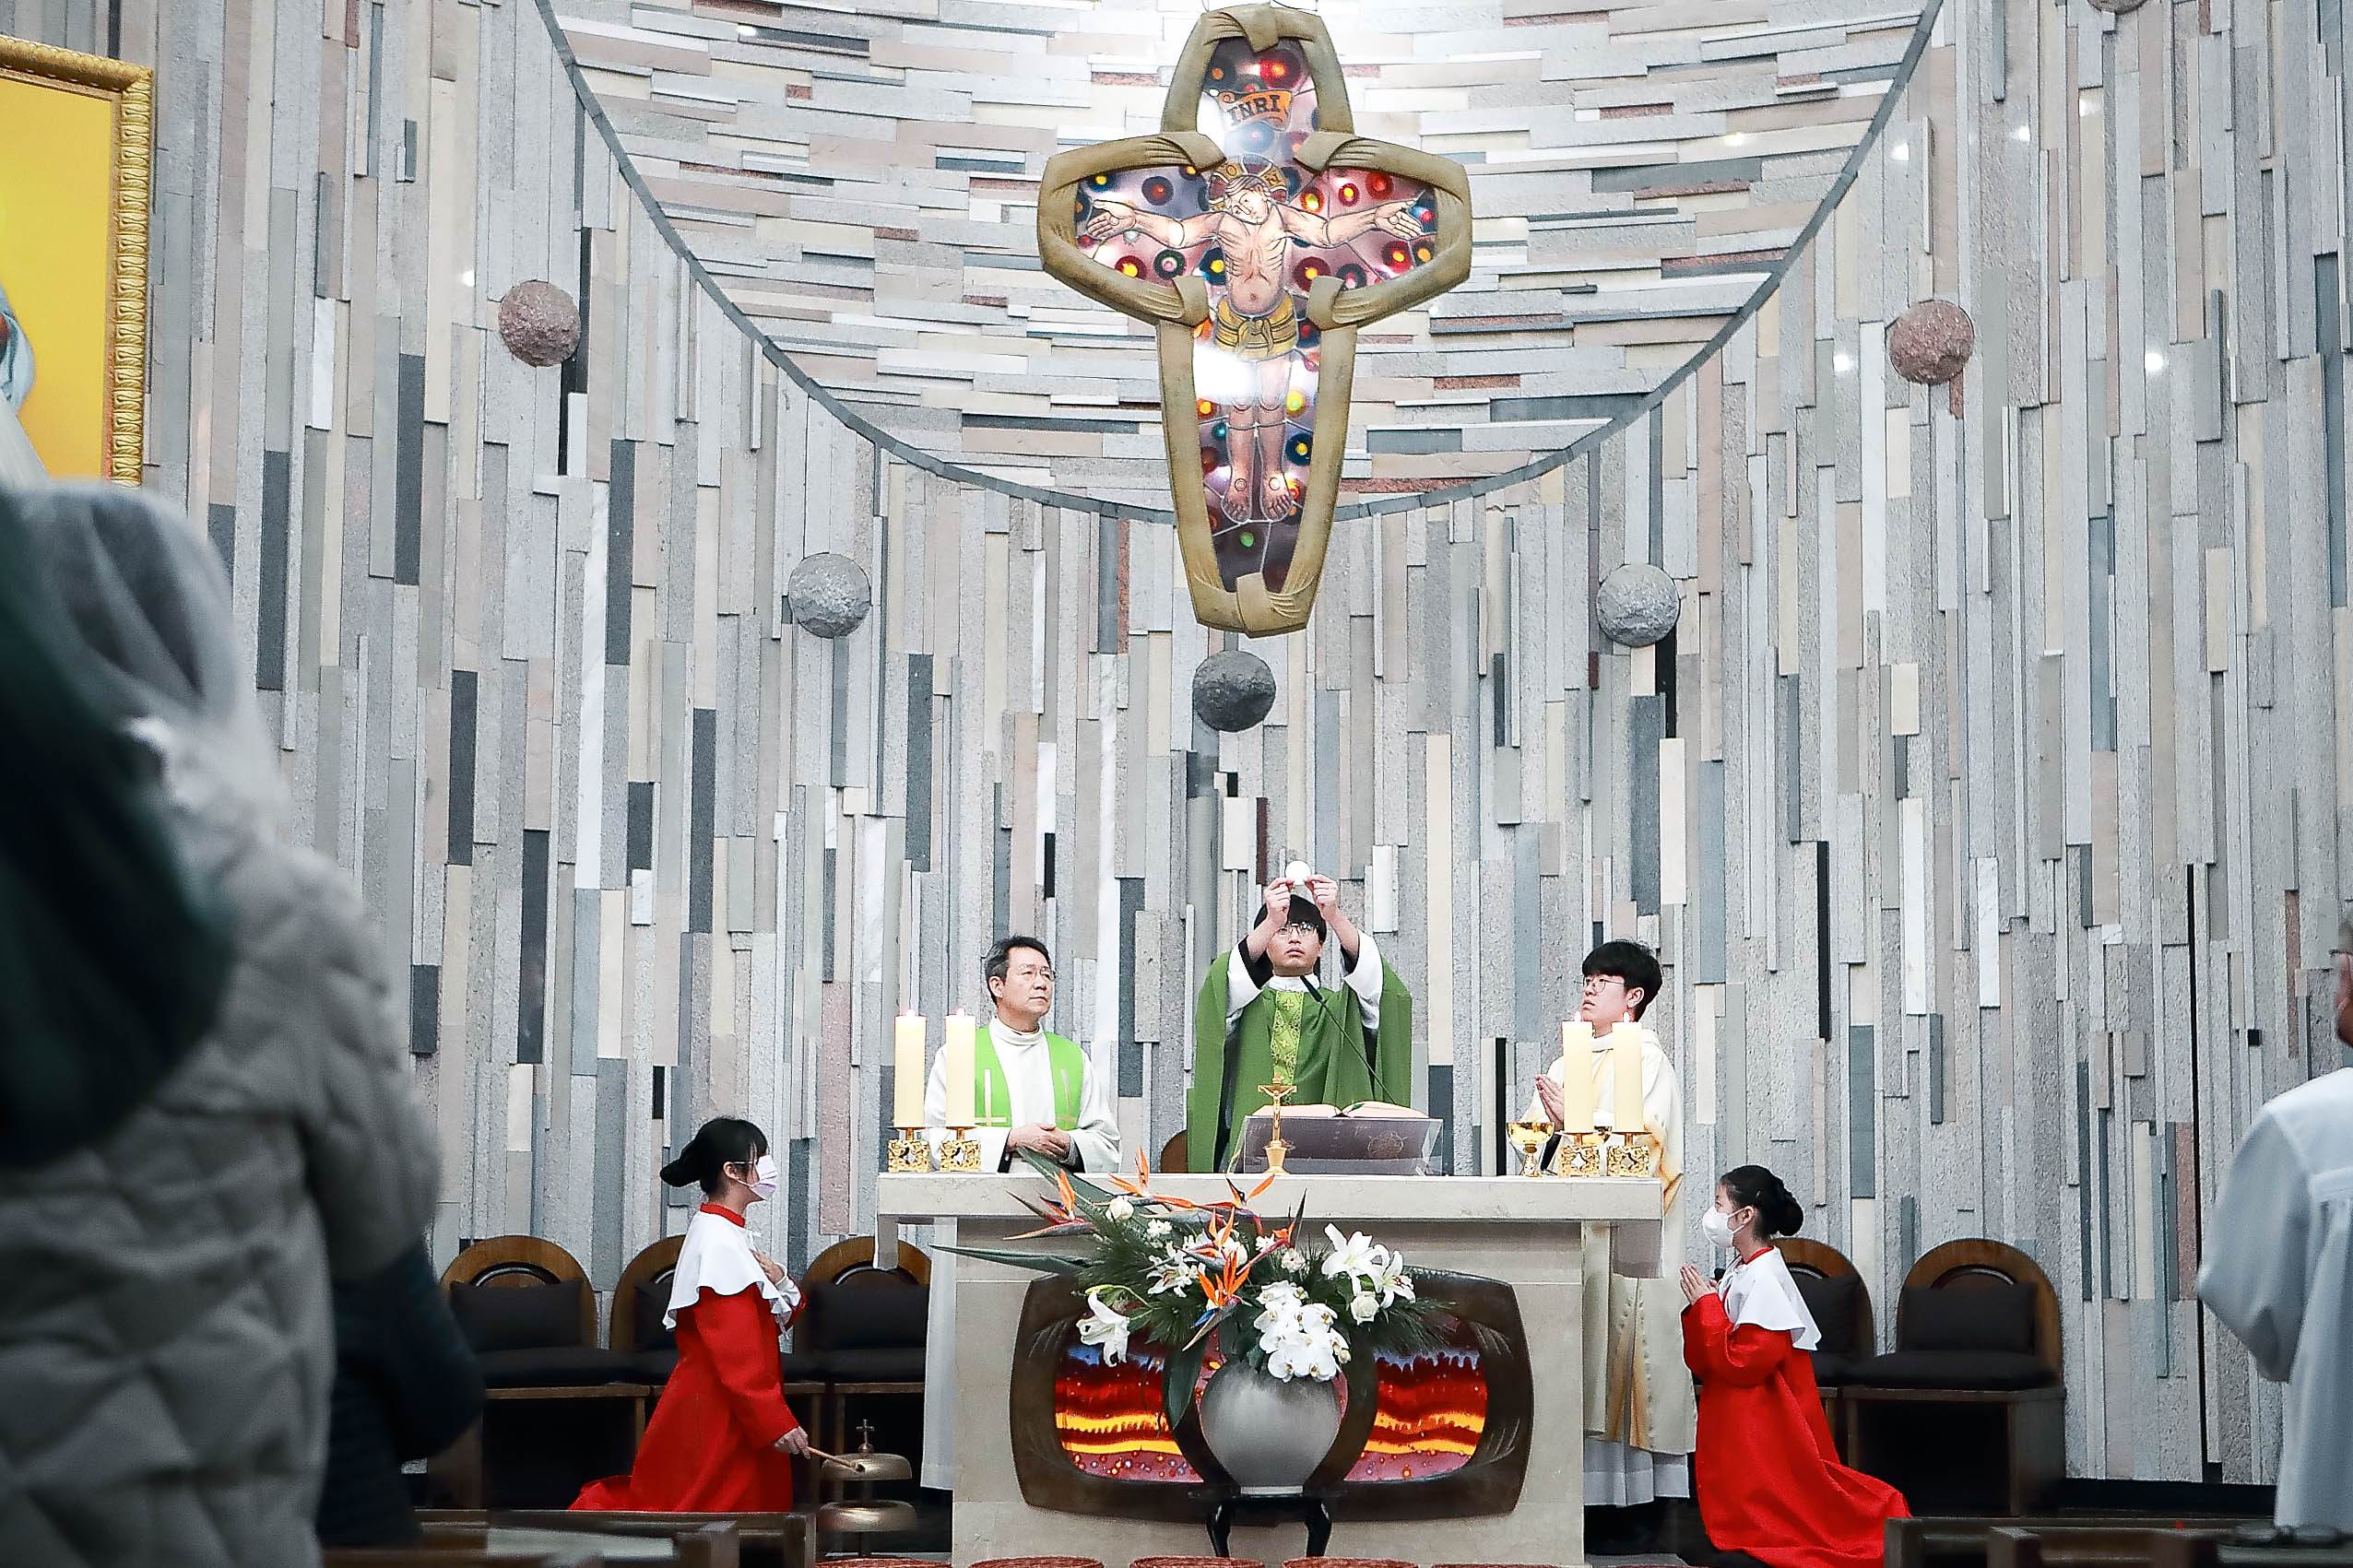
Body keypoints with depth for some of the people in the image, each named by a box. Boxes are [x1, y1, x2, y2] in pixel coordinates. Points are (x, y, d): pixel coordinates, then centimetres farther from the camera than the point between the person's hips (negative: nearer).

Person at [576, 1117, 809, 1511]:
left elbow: (777, 1318, 21)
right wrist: (775, 1421, -22)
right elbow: (736, 1354, -21)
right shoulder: (719, 1242, -16)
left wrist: (780, 1284, 0)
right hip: (717, 1415, -10)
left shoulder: (728, 1233, 15)